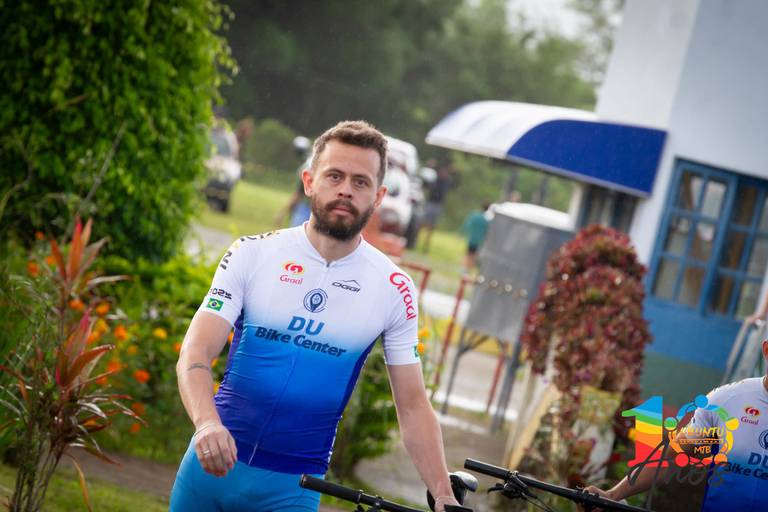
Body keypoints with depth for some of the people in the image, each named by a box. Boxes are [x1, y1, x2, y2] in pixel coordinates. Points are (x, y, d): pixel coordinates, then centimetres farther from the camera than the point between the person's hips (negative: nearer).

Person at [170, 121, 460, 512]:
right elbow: (195, 353, -12)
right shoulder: (253, 254, -4)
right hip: (214, 462, 1)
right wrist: (207, 423, -31)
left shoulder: (393, 288, -3)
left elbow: (412, 406, 0)